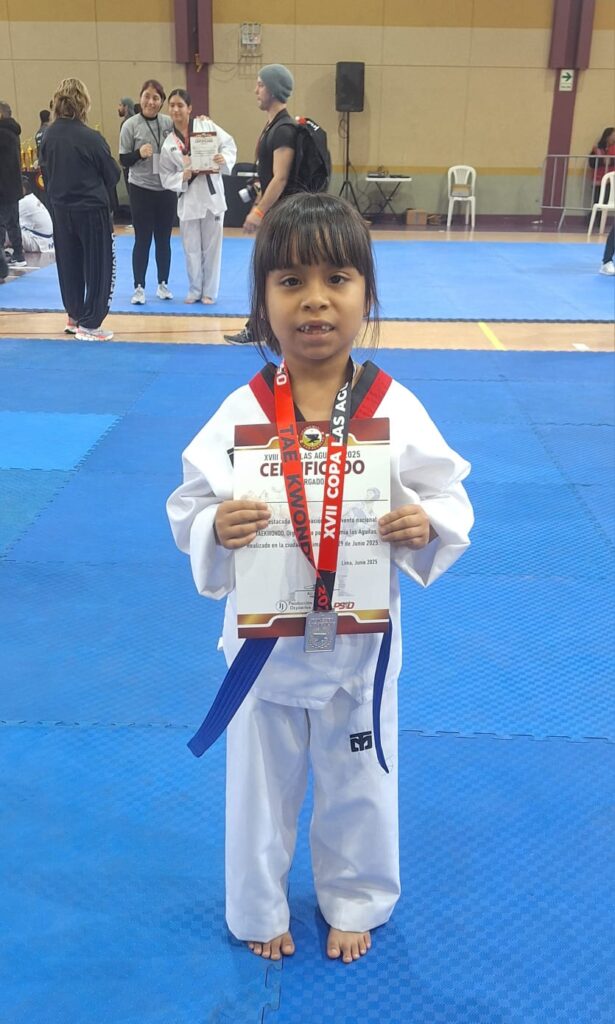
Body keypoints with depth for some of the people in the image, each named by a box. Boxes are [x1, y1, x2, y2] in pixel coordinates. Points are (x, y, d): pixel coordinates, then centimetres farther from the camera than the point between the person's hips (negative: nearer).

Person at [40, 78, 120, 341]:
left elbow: (45, 172, 8)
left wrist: (58, 195, 17)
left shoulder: (48, 136, -1)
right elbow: (112, 175, -7)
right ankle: (89, 324, 6)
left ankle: (74, 316, 28)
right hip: (91, 209, -6)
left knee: (69, 264, 17)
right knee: (98, 266, 4)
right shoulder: (91, 138, -17)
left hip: (61, 209, 6)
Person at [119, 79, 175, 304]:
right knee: (142, 239, 2)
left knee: (163, 238, 12)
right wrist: (139, 154, -20)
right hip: (141, 190, -3)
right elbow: (123, 160, -4)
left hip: (167, 189, 3)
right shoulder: (130, 125, -6)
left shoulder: (170, 123, 2)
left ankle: (163, 284, 24)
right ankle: (139, 287, 10)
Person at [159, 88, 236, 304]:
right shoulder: (169, 144, 3)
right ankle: (195, 290, 25)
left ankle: (209, 291, 19)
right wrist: (183, 176, -15)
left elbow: (229, 144, 0)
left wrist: (224, 158, -21)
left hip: (212, 193, -2)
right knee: (191, 248, 8)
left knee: (211, 246, 5)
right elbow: (166, 177, 4)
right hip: (188, 198, 2)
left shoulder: (206, 125, -2)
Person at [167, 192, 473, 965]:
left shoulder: (395, 409, -13)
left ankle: (354, 903, 51)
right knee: (261, 786, 20)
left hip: (360, 639, 1)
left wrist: (427, 525, -25)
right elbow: (189, 509, -8)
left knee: (359, 786, 21)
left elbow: (451, 496, -4)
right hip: (266, 640, 0)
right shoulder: (240, 413, -14)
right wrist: (217, 530, -29)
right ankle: (258, 912, 49)